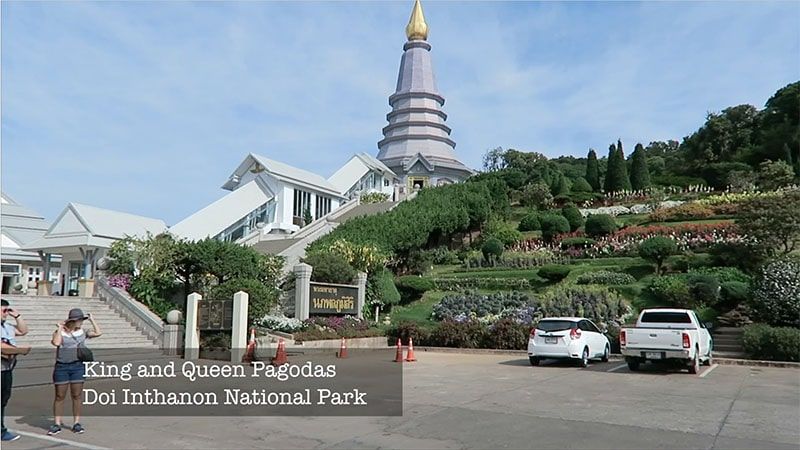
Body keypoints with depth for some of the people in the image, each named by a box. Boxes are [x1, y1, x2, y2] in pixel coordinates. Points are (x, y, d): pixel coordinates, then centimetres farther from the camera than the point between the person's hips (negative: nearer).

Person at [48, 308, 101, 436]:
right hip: (62, 367, -2)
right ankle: (57, 424, 13)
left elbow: (98, 333, -4)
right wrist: (60, 328, -12)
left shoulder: (82, 332, 6)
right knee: (59, 397, 5)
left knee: (76, 396, 5)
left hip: (78, 366, 2)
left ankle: (77, 423, 13)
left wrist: (92, 320, 1)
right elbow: (56, 342, -21)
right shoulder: (59, 332, -2)